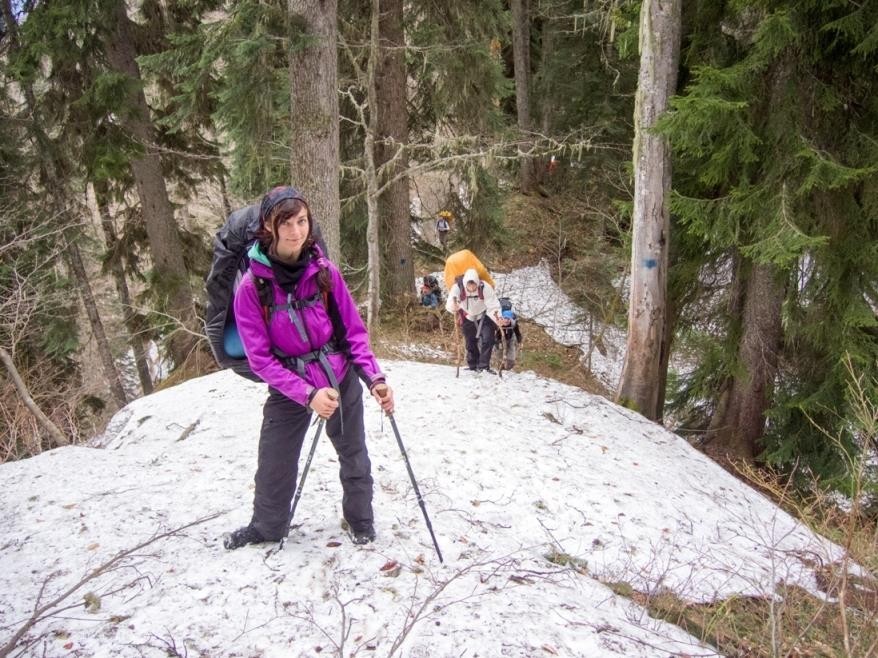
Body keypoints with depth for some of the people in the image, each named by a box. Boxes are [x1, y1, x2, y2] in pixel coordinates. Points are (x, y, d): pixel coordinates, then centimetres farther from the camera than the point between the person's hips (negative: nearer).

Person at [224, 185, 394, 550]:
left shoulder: (325, 271, -13)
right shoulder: (253, 286, -17)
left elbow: (354, 330, -6)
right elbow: (260, 357, -17)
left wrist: (375, 378, -18)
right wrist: (307, 394, -26)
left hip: (342, 379, 1)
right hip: (288, 388, -1)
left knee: (354, 457, 18)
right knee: (274, 466, 11)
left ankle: (360, 520, 43)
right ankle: (267, 527, 40)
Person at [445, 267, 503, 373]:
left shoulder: (485, 287, -32)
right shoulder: (457, 287, -29)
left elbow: (493, 306, -32)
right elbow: (449, 305, -37)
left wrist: (498, 318, -51)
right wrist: (453, 307, -61)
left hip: (484, 316, -1)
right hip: (468, 317, 1)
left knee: (487, 340, -16)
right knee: (470, 343, 10)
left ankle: (484, 366, -8)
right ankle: (473, 366, 26)